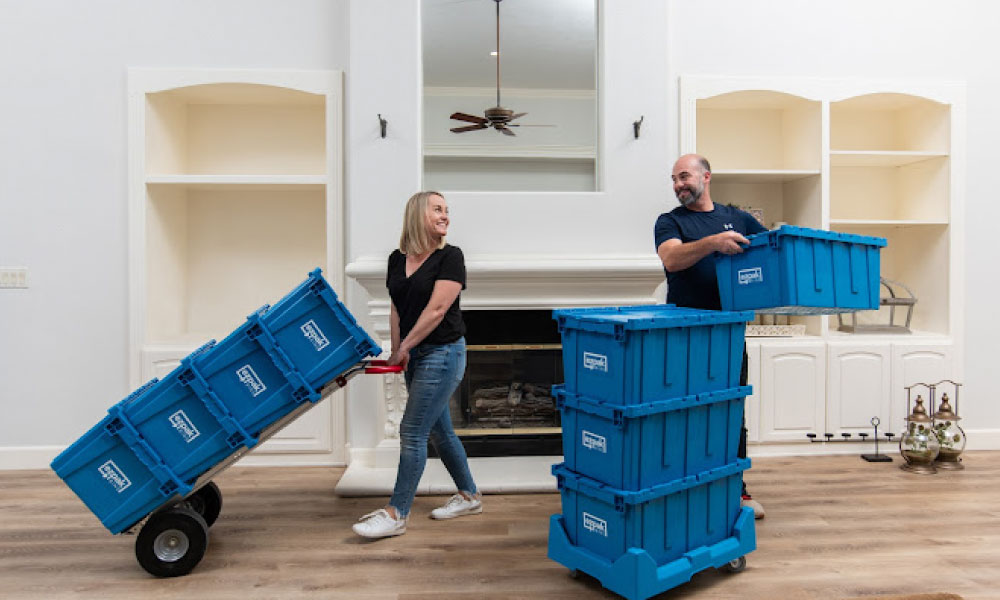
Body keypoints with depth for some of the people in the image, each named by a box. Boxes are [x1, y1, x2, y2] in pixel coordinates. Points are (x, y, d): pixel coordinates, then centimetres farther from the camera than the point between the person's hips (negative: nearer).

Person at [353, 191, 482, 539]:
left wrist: (404, 347, -13)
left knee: (412, 432, -6)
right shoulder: (397, 259, 7)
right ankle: (469, 497, 32)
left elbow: (436, 310, -16)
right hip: (415, 356, 7)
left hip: (442, 353, -7)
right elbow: (396, 310, 7)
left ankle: (396, 514, 6)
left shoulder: (450, 256, -10)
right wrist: (397, 350, -3)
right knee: (439, 431, 15)